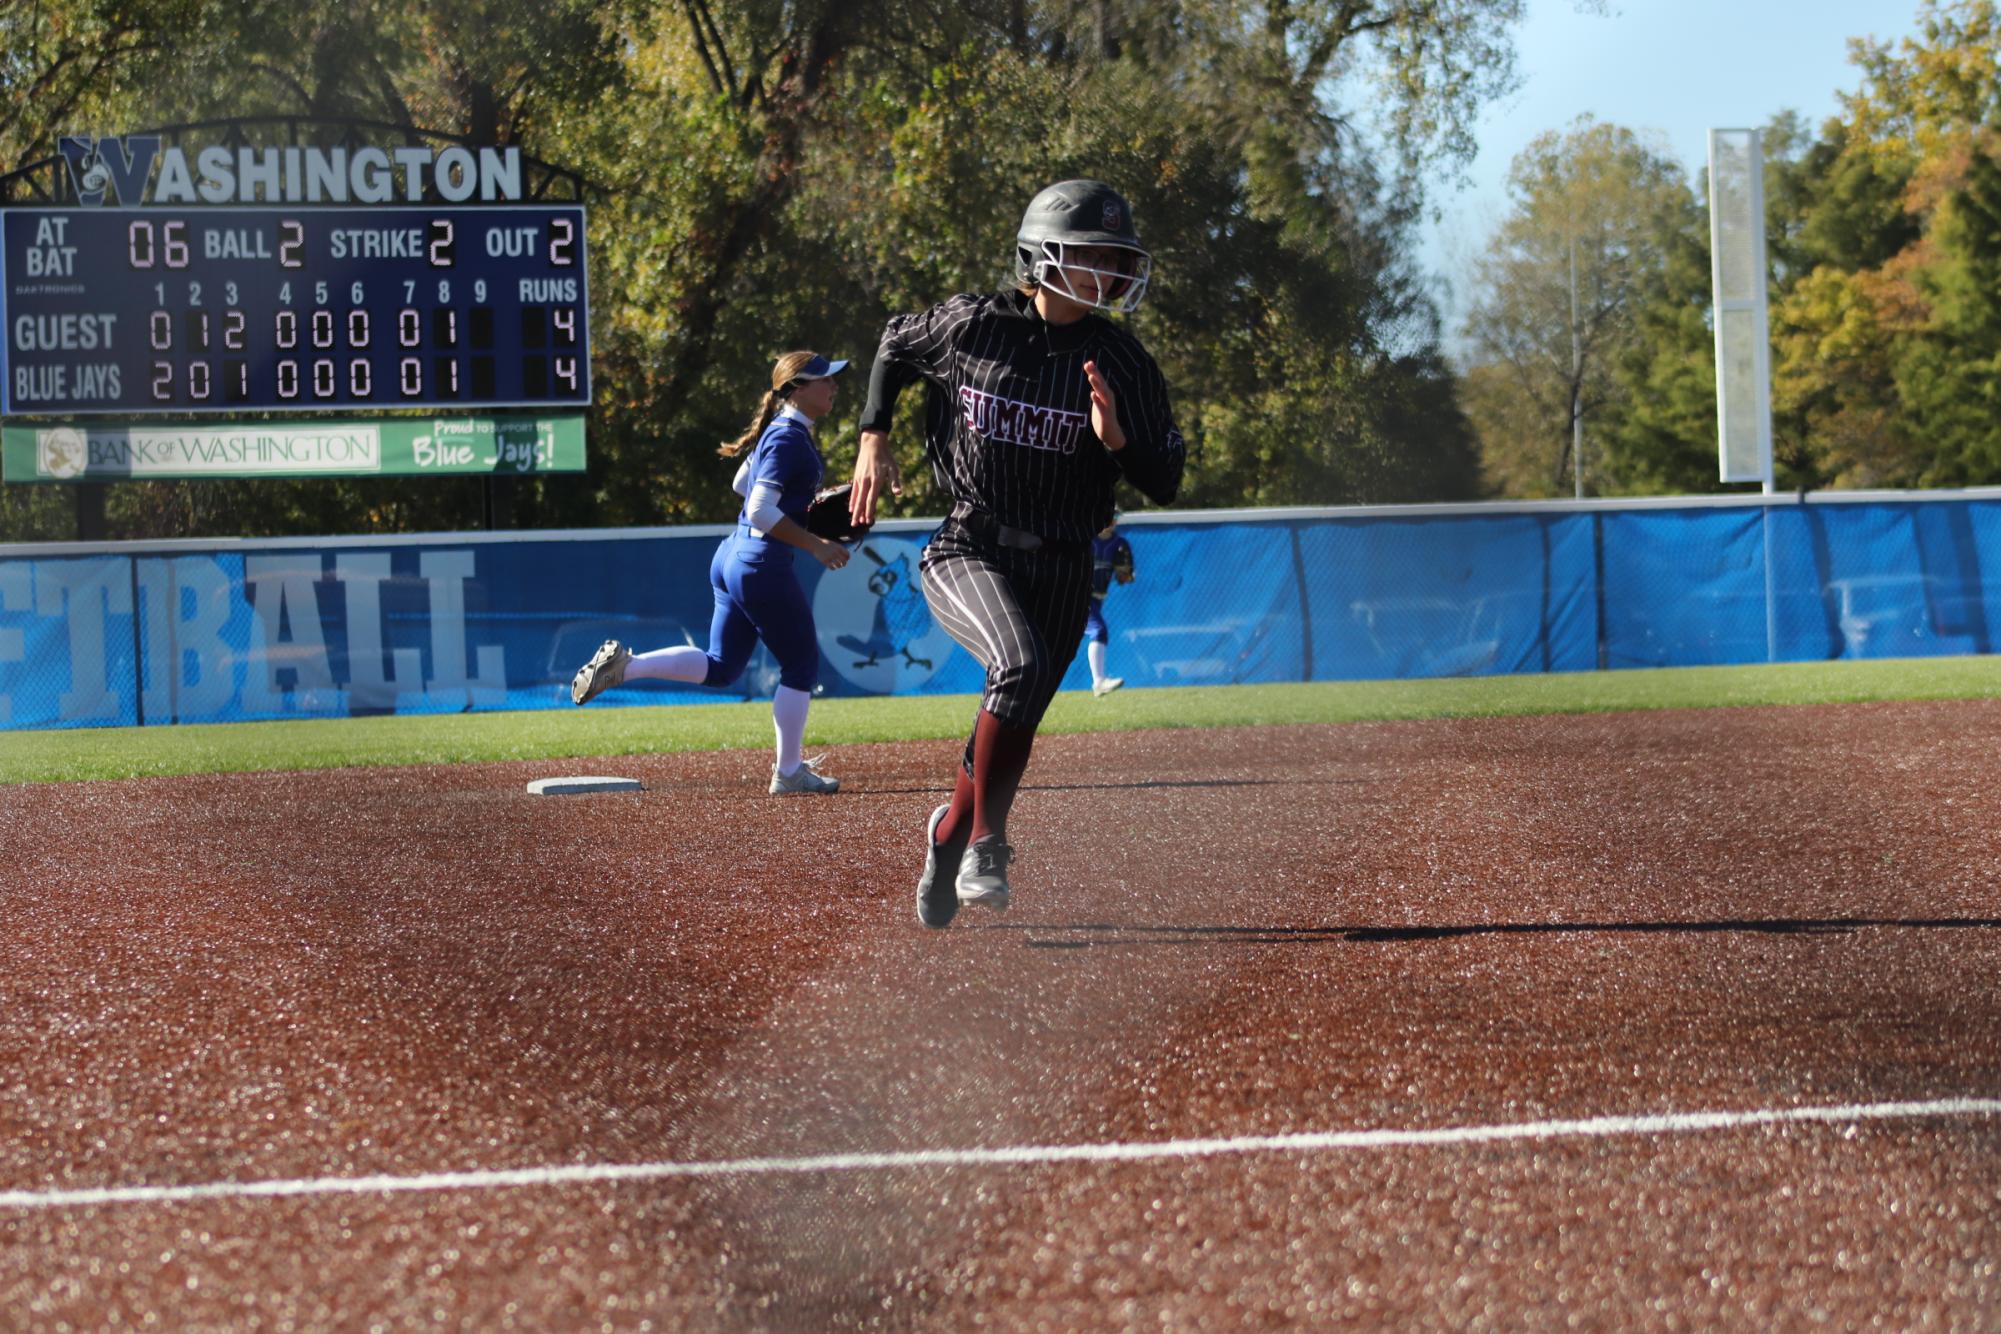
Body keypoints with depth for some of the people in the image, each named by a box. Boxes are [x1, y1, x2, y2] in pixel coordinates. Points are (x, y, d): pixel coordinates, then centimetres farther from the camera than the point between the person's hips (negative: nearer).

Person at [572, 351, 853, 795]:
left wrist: (798, 505, 23)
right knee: (801, 666, 4)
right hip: (764, 565, -9)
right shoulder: (790, 438, -17)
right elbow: (762, 512, -23)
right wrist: (816, 546, -20)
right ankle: (788, 773, 9)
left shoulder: (780, 430, 13)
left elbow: (743, 484, 27)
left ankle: (625, 665, 2)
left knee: (719, 667, 15)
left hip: (731, 557, 9)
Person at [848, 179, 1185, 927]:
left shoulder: (1123, 364, -3)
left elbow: (1164, 486, -3)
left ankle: (953, 831, 36)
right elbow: (895, 346, 15)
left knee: (1012, 726, 6)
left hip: (1059, 569, 3)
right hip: (968, 549, -3)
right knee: (1021, 665, -30)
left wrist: (1114, 437, -21)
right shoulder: (973, 326, -6)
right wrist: (873, 443, 7)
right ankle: (985, 840, -16)